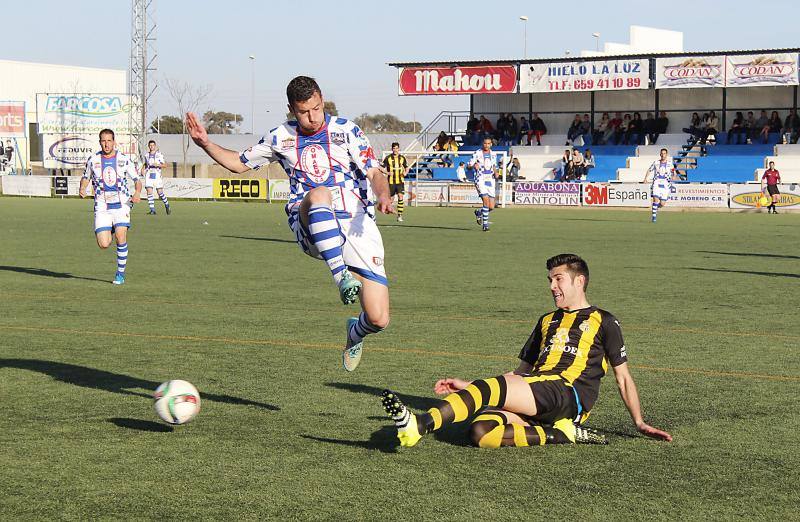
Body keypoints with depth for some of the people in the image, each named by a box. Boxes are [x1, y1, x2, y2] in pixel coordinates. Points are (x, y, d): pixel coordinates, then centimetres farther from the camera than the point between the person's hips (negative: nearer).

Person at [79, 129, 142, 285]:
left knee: (120, 237, -21)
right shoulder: (93, 160, 4)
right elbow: (86, 178, 20)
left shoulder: (124, 160, 0)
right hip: (102, 207, 1)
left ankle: (121, 273, -4)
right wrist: (82, 189, -2)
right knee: (104, 245, -11)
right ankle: (109, 233, 29)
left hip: (121, 205, -1)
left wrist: (137, 193, -15)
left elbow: (137, 180, 6)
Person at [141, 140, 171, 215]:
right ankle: (152, 210, -7)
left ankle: (167, 206, 22)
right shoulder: (147, 155, 13)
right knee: (149, 192, -9)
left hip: (157, 175, -3)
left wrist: (158, 164, -24)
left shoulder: (159, 154, -1)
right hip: (148, 175, 3)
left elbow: (164, 164, -5)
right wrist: (143, 169, 11)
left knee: (160, 192, -3)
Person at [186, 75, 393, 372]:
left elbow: (375, 173, 1)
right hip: (309, 230, 0)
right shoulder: (281, 137, 13)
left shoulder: (346, 130, 6)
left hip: (357, 225, 0)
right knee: (319, 194, -40)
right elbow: (240, 163, 27)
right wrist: (206, 144, 11)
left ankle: (355, 333, 31)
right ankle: (341, 277, -43)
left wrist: (383, 195, -21)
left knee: (378, 319, -9)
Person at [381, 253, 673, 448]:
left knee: (492, 388, -32)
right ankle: (562, 434, -22)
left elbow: (623, 377, 16)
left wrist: (639, 423, 9)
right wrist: (468, 387, 21)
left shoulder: (602, 322, 15)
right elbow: (522, 371, 31)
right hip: (531, 399, 7)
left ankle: (420, 425, -49)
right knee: (481, 433, -27)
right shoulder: (547, 321, 32)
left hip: (569, 394, -6)